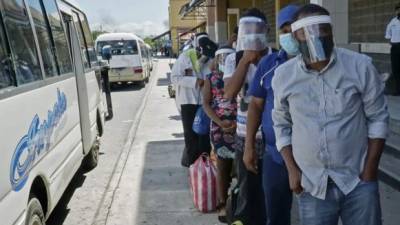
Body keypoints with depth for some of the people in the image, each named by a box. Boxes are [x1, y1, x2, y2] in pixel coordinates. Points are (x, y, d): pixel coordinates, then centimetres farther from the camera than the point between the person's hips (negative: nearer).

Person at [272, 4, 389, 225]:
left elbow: (377, 118, -1)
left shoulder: (361, 66, -7)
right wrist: (292, 170, 2)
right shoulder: (283, 75, -4)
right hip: (311, 185, 1)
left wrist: (370, 171, -3)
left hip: (357, 181, 0)